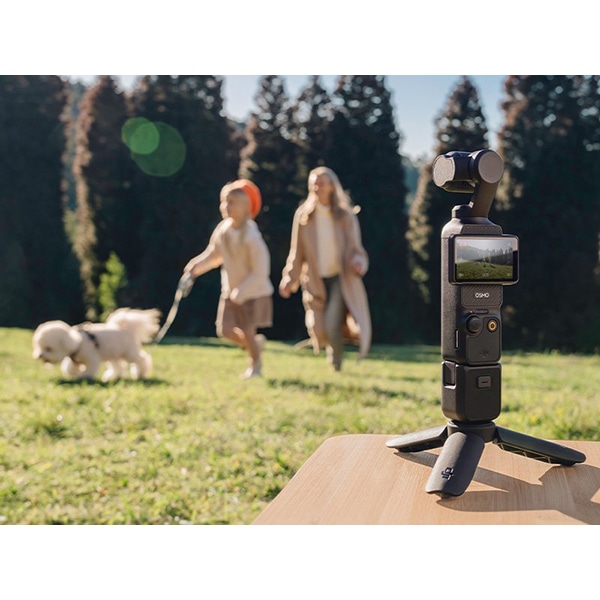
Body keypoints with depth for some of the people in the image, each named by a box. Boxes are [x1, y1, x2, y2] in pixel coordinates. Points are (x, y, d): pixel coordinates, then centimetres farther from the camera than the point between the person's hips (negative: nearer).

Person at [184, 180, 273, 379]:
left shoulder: (251, 237, -25)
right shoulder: (222, 230, -6)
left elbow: (260, 272, -22)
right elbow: (214, 255, 10)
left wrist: (240, 293, -23)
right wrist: (197, 265, -8)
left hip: (255, 292, -6)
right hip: (231, 291, 6)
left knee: (248, 330, -5)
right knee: (225, 330, 2)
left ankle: (255, 366, 21)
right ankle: (255, 343, 29)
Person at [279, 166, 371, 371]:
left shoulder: (345, 216, -4)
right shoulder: (303, 215, -1)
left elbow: (355, 248, -1)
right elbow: (297, 252, 4)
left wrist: (358, 263, -23)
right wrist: (289, 279, -1)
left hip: (341, 278, -2)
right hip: (315, 280, 2)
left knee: (332, 324, -19)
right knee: (319, 329, 0)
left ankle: (337, 362, 11)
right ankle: (333, 346, 38)